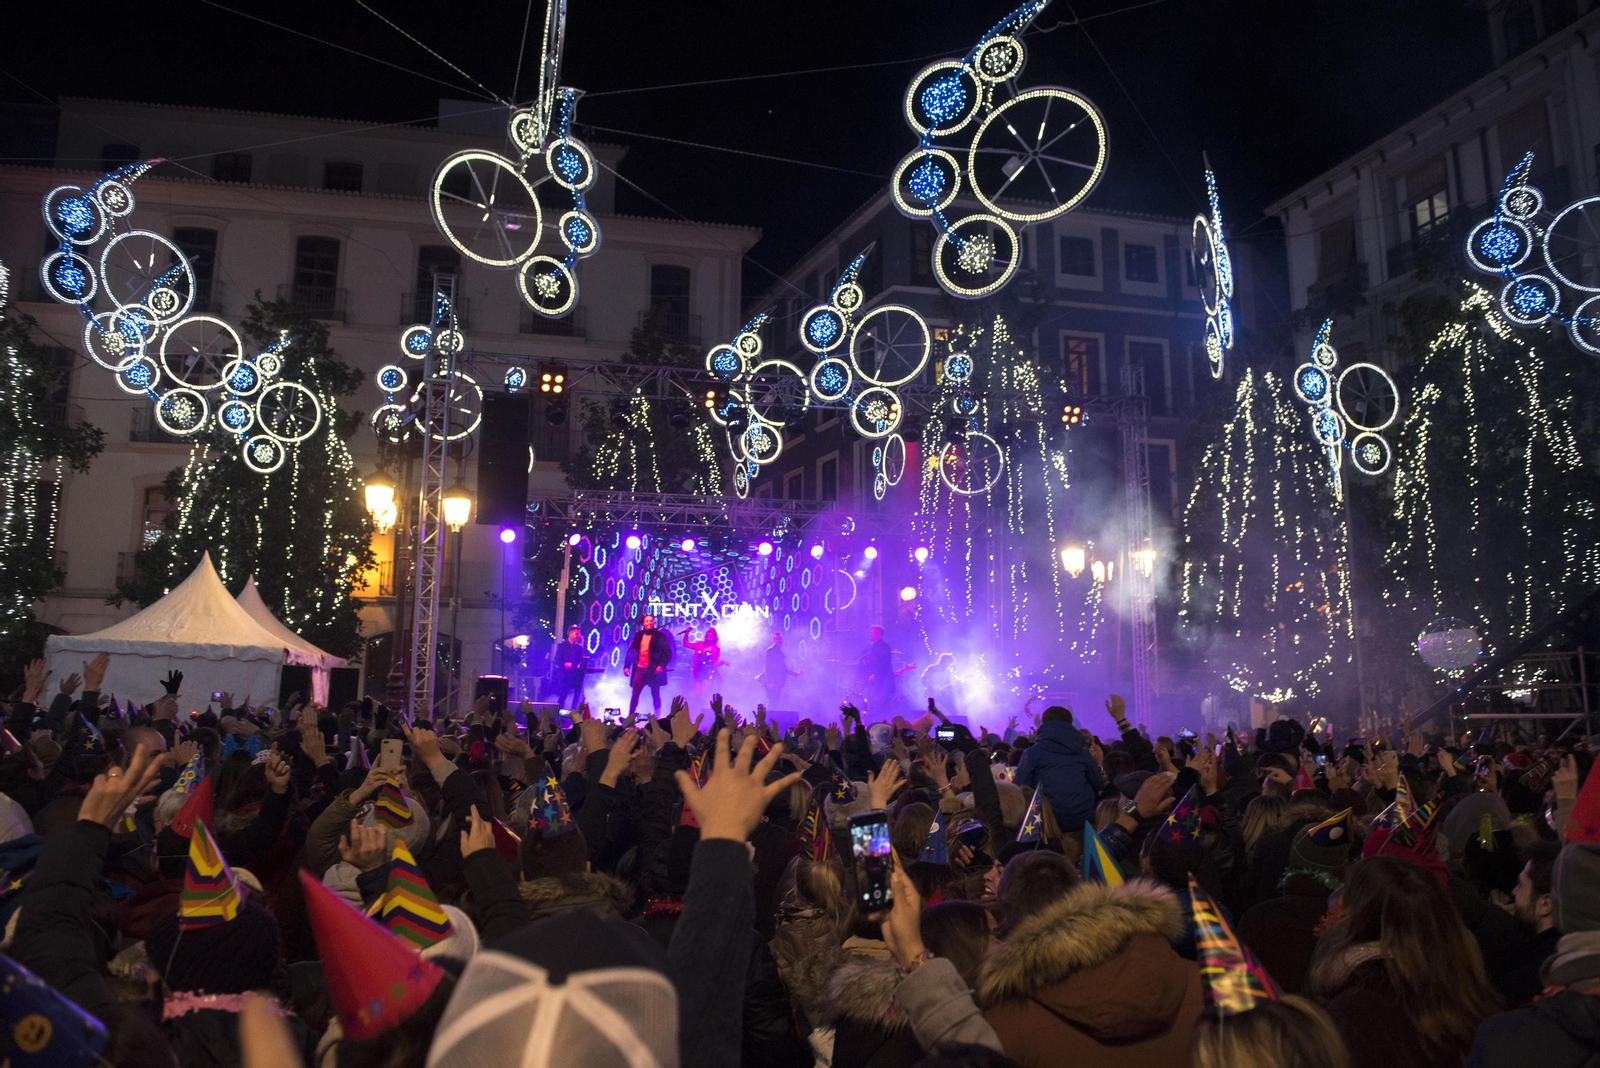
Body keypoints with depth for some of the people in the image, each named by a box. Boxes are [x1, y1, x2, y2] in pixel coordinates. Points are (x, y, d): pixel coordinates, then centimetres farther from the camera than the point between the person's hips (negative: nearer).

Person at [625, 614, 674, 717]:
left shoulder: (660, 636, -1)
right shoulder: (638, 635, 10)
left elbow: (667, 653, -3)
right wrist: (627, 666, 3)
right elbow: (631, 651, 11)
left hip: (654, 670, -3)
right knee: (635, 693, 0)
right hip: (640, 669, 3)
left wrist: (662, 665, -15)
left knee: (655, 694, 3)